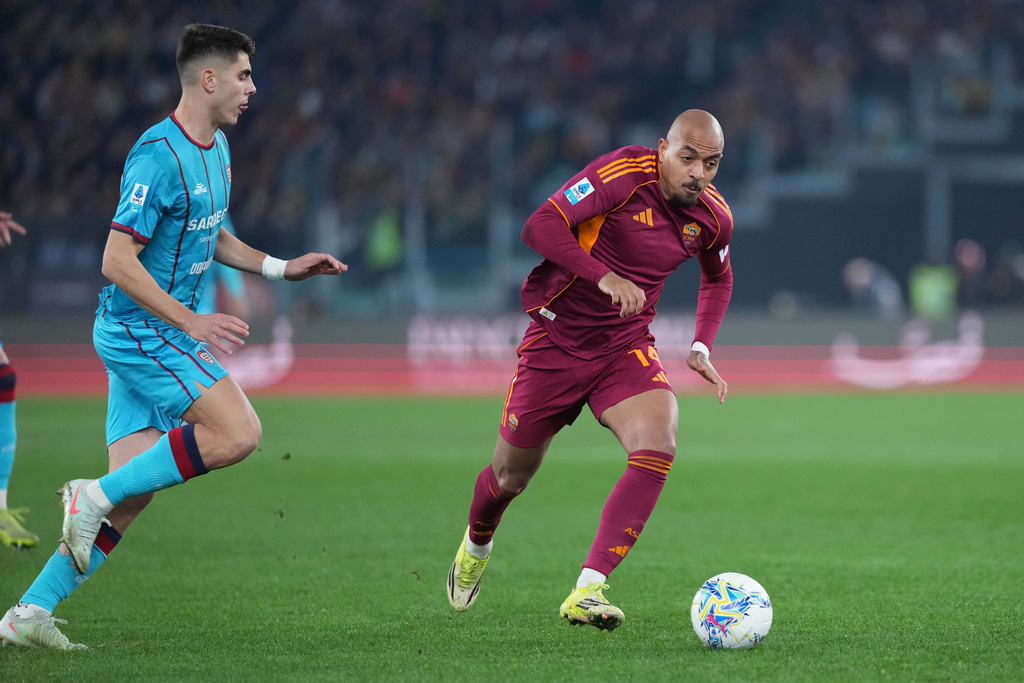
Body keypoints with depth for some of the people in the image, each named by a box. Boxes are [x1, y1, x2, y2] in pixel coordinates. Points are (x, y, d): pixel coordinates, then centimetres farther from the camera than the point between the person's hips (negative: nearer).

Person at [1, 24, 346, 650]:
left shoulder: (217, 148, 12)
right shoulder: (158, 157, -18)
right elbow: (117, 261, -21)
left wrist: (281, 268, 17)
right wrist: (191, 322, -24)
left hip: (157, 337, 9)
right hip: (141, 332, -9)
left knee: (131, 496, 3)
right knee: (239, 434, -20)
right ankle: (95, 495, -10)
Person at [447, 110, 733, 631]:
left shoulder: (712, 216, 0)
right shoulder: (624, 173, -18)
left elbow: (717, 280, 23)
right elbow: (541, 226, -26)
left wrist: (702, 348, 9)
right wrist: (604, 277, -37)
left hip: (627, 348, 3)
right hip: (557, 339, -3)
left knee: (658, 446, -26)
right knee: (512, 474, 8)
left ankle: (587, 592, -28)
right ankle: (475, 548, 46)